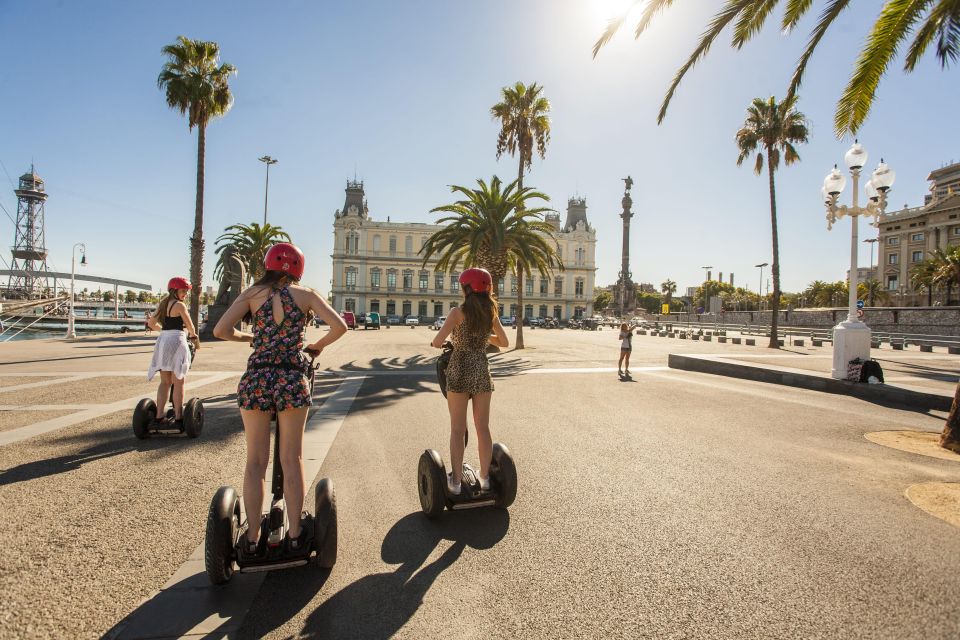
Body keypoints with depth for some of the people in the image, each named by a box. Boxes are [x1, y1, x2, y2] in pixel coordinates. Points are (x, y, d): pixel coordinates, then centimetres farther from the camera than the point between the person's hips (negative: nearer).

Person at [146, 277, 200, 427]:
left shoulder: (162, 304, 15)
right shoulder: (179, 305, -8)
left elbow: (151, 323, 23)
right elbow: (190, 326, -5)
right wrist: (194, 337, 15)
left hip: (162, 341, 8)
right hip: (176, 341, -7)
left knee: (165, 382, 13)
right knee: (178, 382, -2)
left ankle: (159, 416, 13)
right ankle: (178, 417, 0)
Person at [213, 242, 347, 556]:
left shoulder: (252, 292, 4)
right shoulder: (306, 294, 3)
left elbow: (221, 330, -5)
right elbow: (339, 326, -7)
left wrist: (251, 338, 13)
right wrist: (317, 345, 11)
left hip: (256, 380, 1)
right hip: (292, 380, -1)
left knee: (255, 462, 12)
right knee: (292, 460, 10)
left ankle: (253, 538, 19)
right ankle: (295, 535, 19)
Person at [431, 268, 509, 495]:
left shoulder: (458, 312, -10)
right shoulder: (491, 313, 3)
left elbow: (437, 342, -17)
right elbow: (504, 342, 13)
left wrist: (443, 341, 6)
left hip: (459, 372, -3)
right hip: (482, 372, 4)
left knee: (458, 429, 5)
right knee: (483, 428, 12)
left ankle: (456, 481, 11)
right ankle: (485, 477, 22)